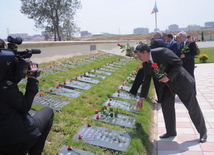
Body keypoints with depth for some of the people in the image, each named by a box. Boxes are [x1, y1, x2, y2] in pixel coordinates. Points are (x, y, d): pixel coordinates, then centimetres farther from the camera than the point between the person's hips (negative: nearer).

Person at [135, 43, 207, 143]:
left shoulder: (161, 52, -25)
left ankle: (202, 131, 20)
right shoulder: (145, 64, -3)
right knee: (166, 107, 4)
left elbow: (178, 63, -23)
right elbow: (146, 81, 6)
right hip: (166, 85, 7)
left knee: (193, 107, 3)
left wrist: (168, 77, -27)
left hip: (180, 81, -6)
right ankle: (171, 132, 22)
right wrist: (142, 97, 6)